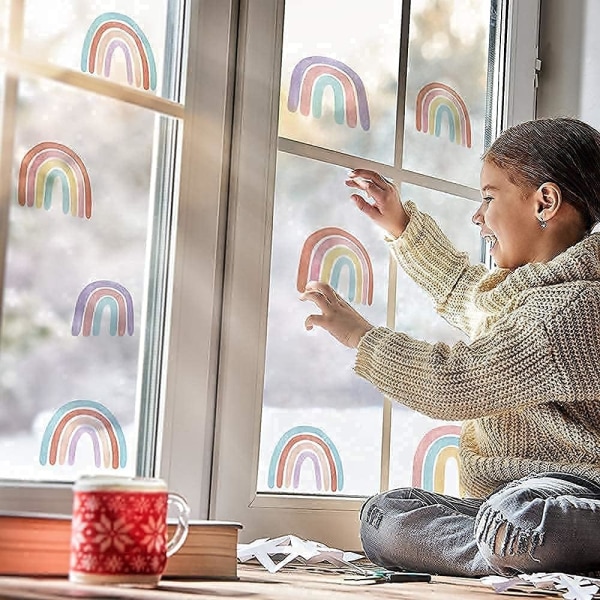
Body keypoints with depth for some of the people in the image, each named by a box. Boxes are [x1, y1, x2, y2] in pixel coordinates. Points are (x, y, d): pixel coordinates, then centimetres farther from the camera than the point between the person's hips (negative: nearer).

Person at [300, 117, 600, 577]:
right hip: (506, 499, 11)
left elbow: (454, 384, -21)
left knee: (512, 521, -44)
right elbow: (465, 291, 40)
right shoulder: (523, 283, 15)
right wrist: (401, 224, 35)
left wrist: (360, 335, -7)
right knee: (383, 516, -11)